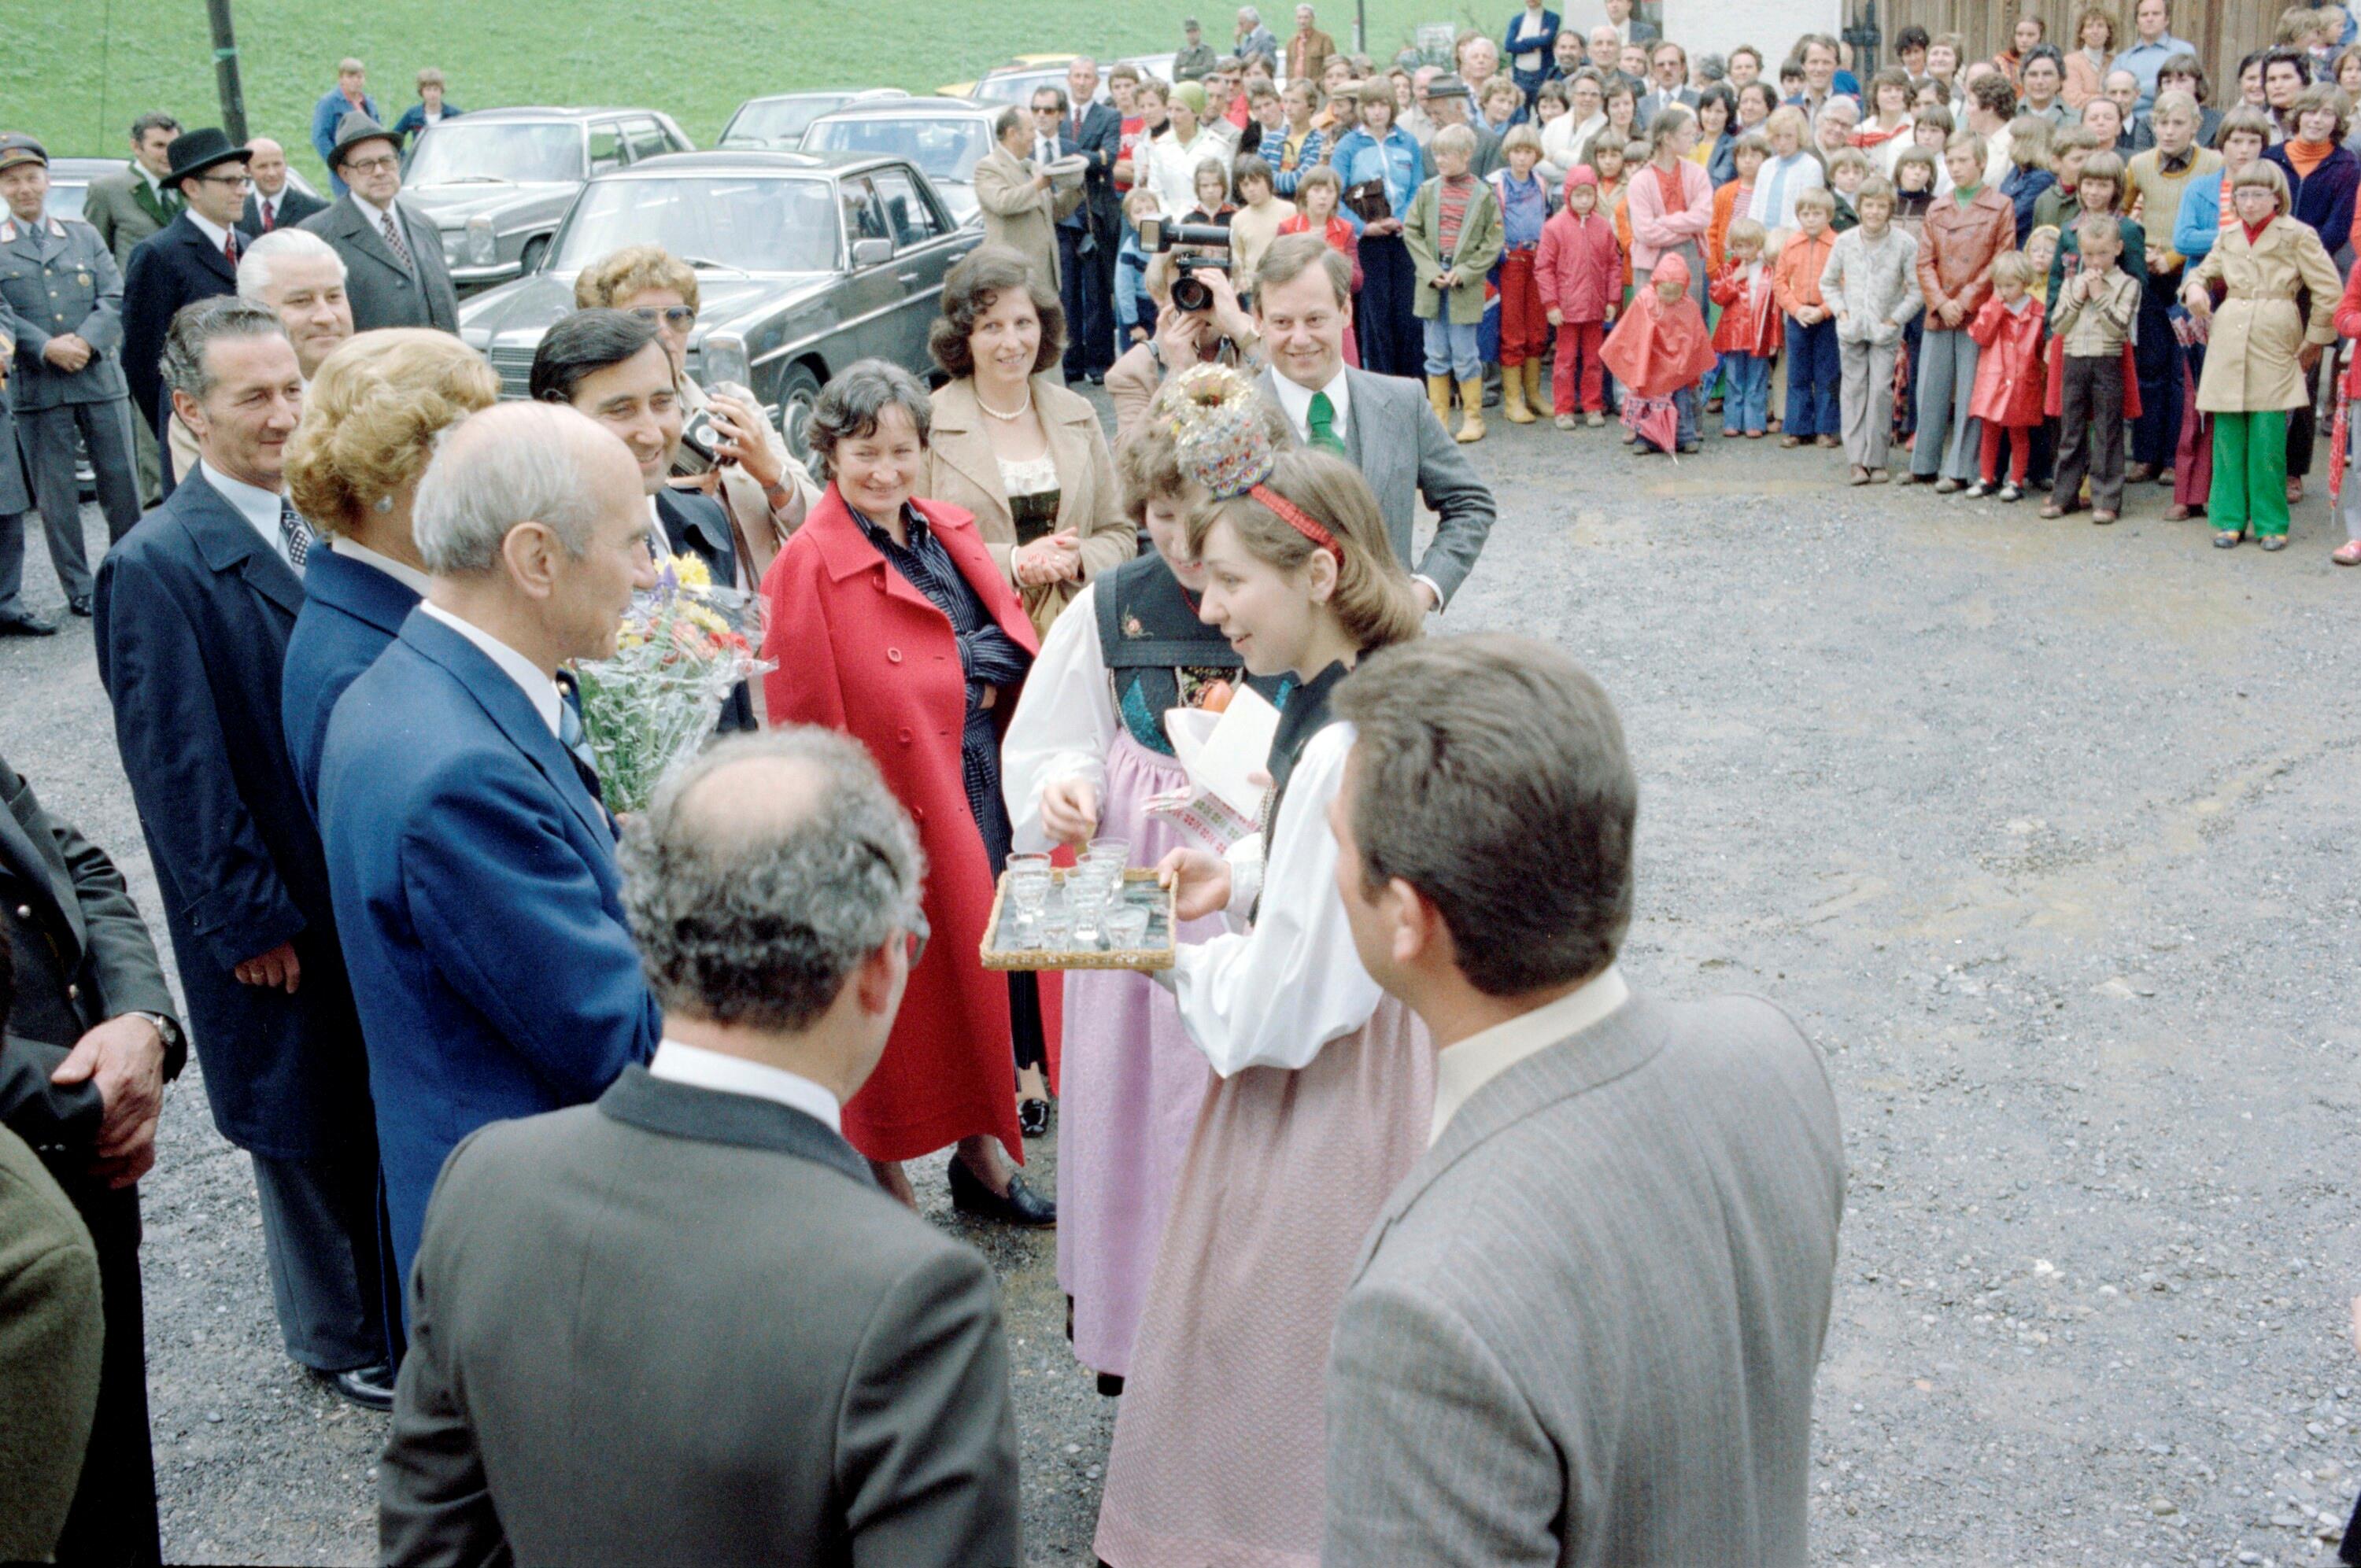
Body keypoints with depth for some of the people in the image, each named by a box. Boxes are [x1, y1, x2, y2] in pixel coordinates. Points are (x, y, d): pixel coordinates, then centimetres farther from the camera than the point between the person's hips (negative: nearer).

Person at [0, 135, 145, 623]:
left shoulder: (85, 236, 12)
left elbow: (114, 299, 2)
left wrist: (85, 342, -13)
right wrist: (47, 348, -19)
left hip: (102, 380, 2)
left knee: (122, 484, 5)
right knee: (56, 496, 3)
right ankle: (79, 590, 10)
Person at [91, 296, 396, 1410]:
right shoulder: (155, 568, -15)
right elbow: (177, 768, -15)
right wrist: (248, 920, -14)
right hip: (282, 919, -5)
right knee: (310, 1128, 12)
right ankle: (344, 1340, 31)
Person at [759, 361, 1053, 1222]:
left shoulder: (949, 532, 9)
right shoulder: (807, 565, -12)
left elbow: (1018, 642, 9)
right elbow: (807, 720, -14)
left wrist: (951, 671, -5)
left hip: (979, 795, 6)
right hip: (893, 810, -6)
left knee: (984, 969, 13)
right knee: (893, 987, 5)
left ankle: (982, 1151, 30)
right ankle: (886, 1184, 22)